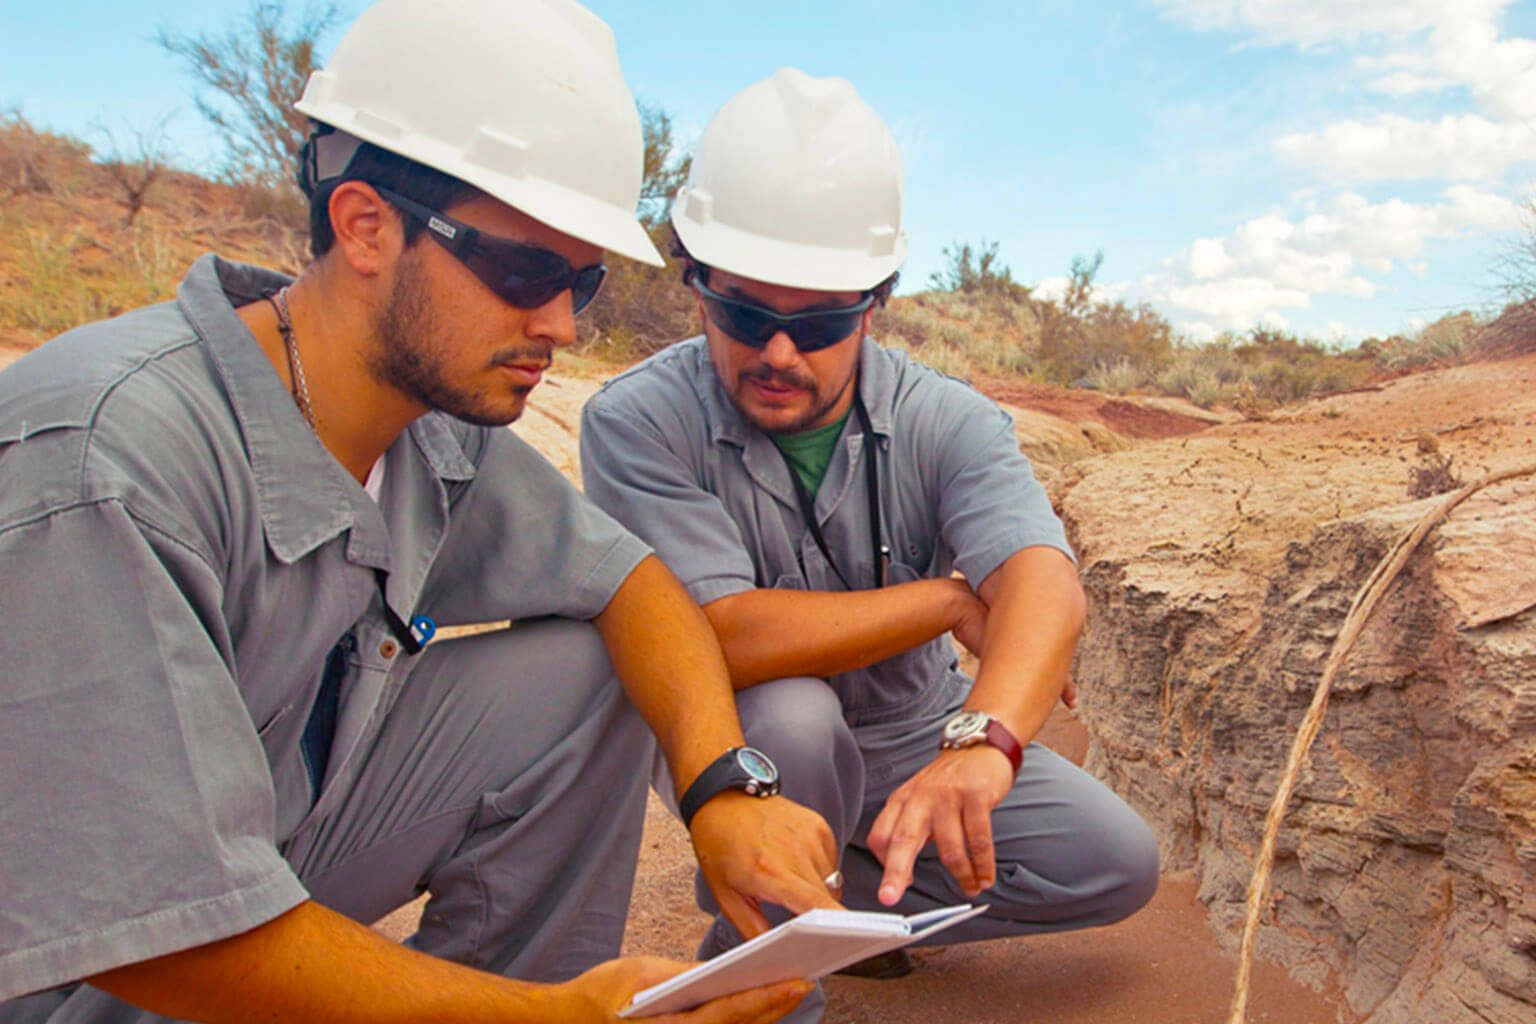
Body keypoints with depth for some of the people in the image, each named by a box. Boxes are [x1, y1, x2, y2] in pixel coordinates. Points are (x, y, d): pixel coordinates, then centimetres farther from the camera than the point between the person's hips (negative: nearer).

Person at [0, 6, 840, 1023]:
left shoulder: (441, 421, -9)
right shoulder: (99, 462, -30)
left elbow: (627, 579, 0)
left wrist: (727, 788, -17)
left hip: (296, 827, 7)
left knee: (586, 674, -6)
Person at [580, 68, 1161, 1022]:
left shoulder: (945, 421, -17)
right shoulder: (639, 421, -24)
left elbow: (1046, 582, -34)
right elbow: (725, 639, -33)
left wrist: (981, 745, -55)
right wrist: (955, 599, -25)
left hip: (917, 737, 4)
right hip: (733, 744, -3)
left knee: (1118, 864, -4)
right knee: (789, 714, -36)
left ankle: (845, 895, 9)